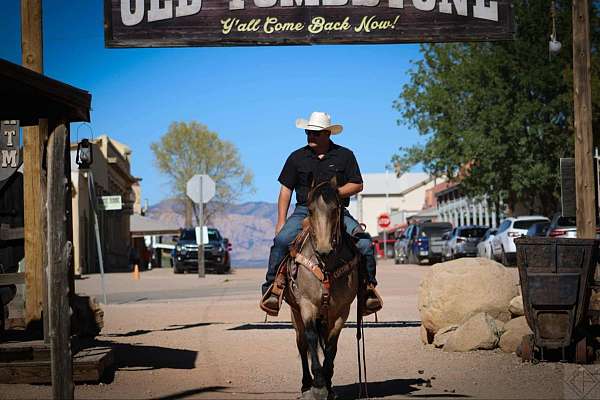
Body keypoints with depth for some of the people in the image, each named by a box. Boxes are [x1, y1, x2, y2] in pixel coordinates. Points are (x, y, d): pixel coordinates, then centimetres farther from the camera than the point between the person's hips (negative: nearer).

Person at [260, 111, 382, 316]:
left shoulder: (345, 155, 7)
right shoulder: (297, 157, 10)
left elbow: (357, 185, 6)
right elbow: (286, 190, 10)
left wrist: (335, 192, -12)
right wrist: (281, 221, 1)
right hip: (304, 211, 0)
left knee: (365, 242, -21)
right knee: (281, 240, -27)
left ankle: (369, 286, -3)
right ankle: (271, 287, -20)